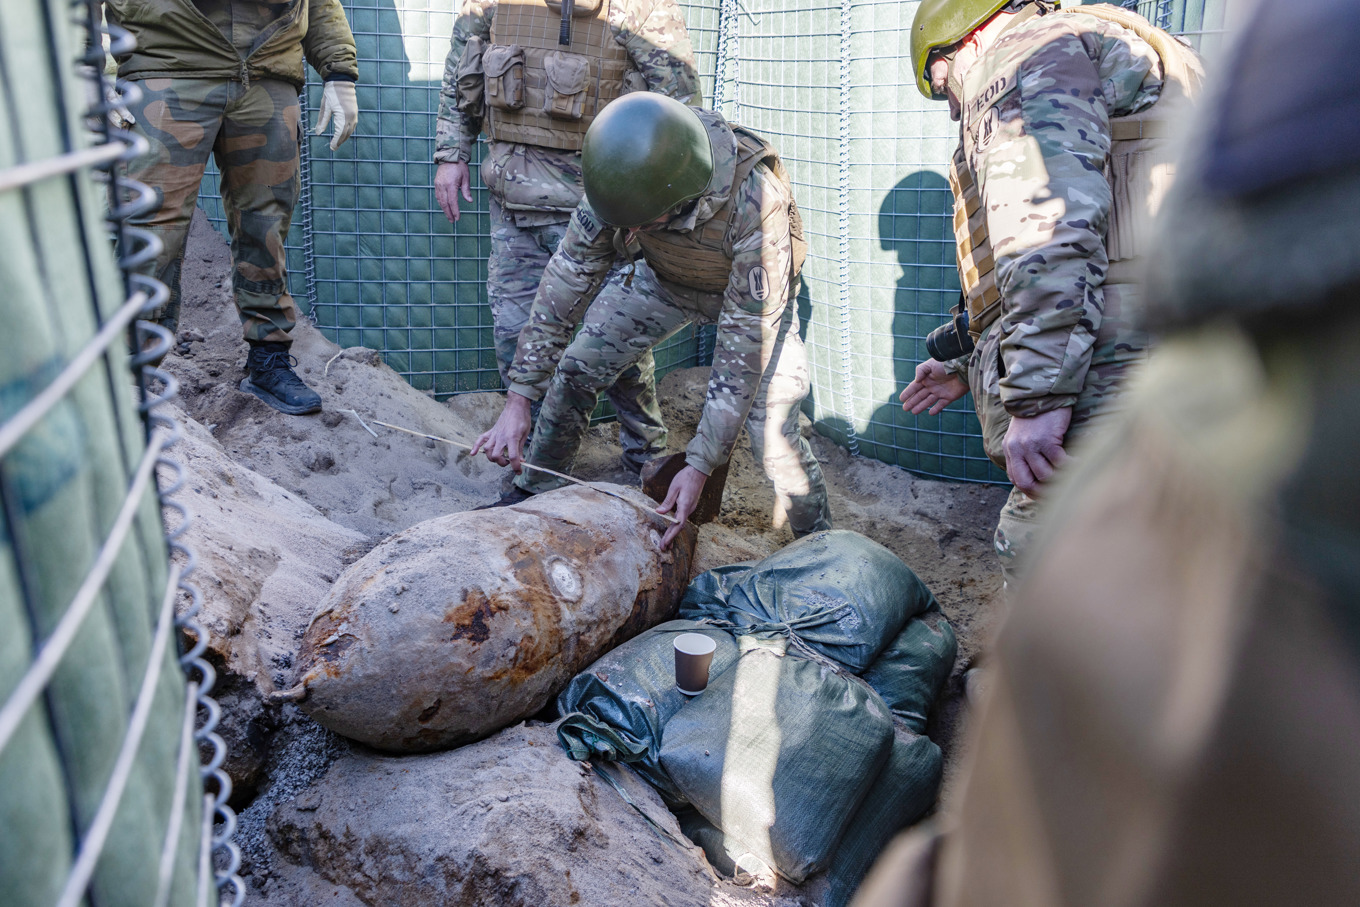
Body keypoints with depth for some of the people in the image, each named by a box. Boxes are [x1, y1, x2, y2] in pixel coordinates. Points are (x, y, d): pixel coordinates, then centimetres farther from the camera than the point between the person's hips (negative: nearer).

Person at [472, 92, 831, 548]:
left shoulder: (756, 205, -42)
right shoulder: (626, 174, -29)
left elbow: (745, 344, -36)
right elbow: (569, 274, -20)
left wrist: (700, 465, -35)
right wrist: (518, 400, -23)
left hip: (754, 292, -4)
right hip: (667, 279, 4)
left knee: (773, 434, -17)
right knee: (575, 367, -2)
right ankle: (532, 495, 19)